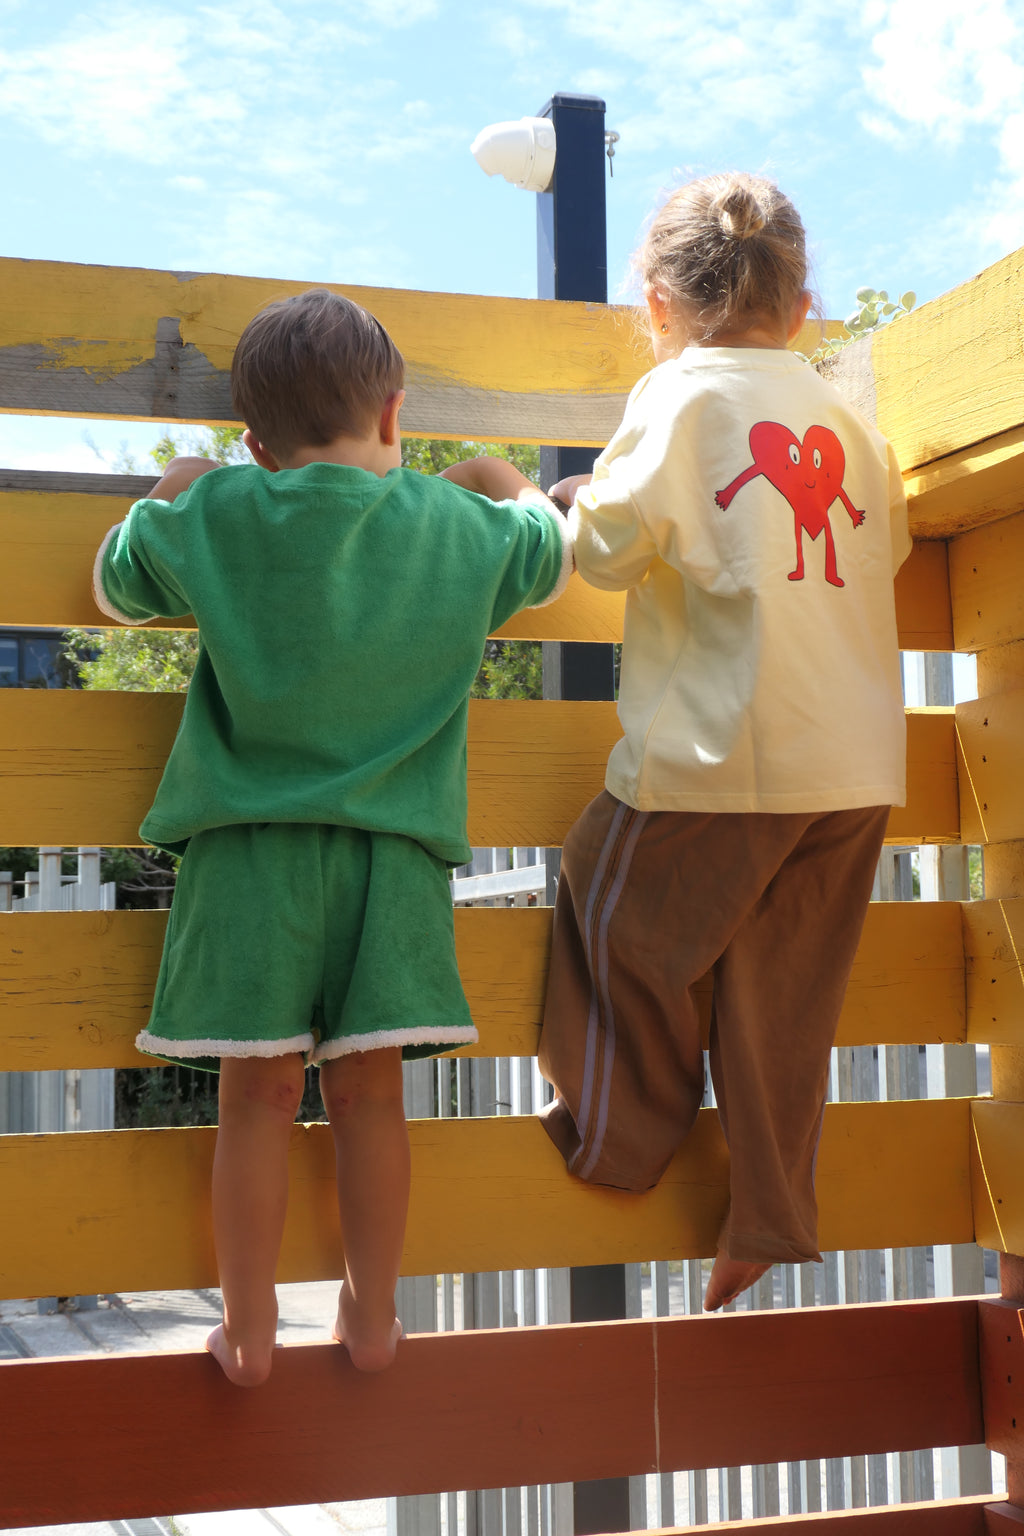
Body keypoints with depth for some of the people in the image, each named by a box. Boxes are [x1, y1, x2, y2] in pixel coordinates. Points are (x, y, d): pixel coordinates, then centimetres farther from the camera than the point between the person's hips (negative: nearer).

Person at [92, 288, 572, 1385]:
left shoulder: (214, 515, -1)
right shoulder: (460, 524, 4)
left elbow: (116, 584, 16)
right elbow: (554, 556, 25)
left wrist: (171, 492, 29)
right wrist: (505, 488, 42)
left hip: (252, 846, -1)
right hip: (393, 850, 1)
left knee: (259, 1094, 5)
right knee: (368, 1092, 10)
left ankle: (248, 1332, 16)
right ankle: (373, 1316, 22)